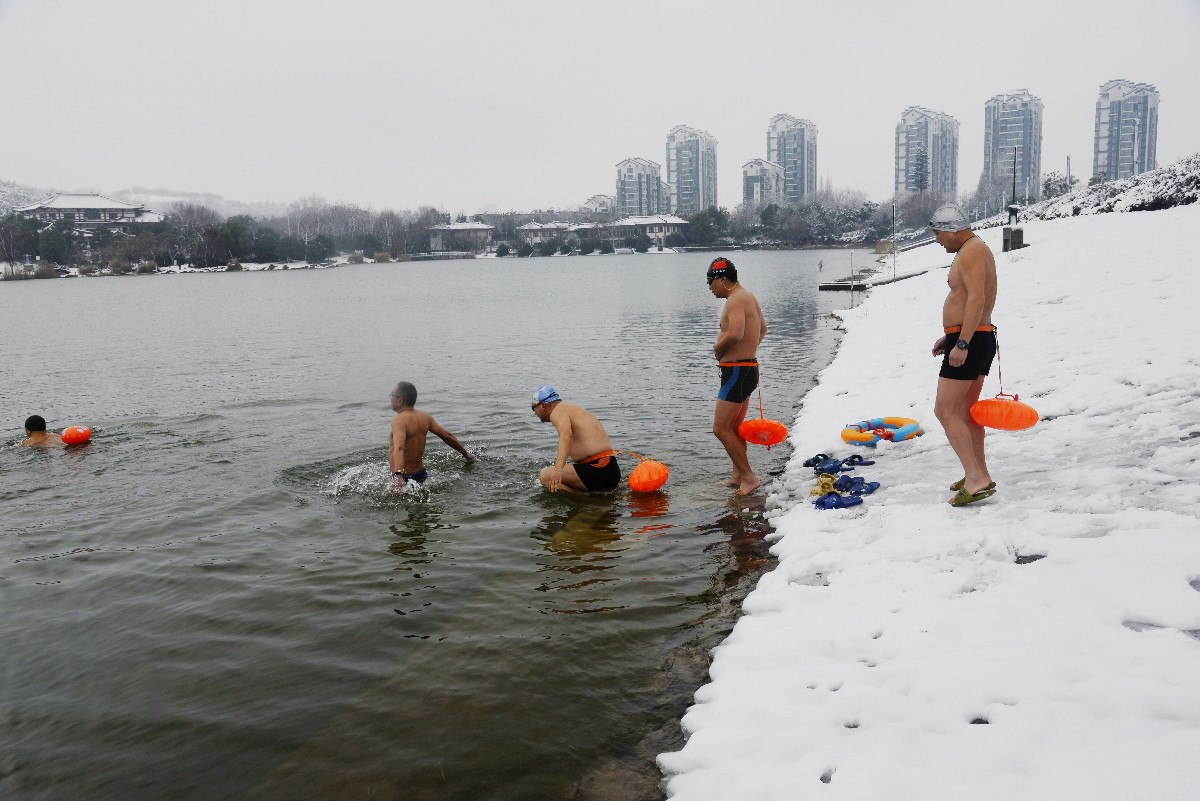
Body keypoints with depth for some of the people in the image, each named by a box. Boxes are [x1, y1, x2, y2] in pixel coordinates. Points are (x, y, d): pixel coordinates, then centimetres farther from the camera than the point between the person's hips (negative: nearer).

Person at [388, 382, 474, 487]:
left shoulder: (399, 420, -20)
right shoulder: (425, 417, 2)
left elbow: (399, 448, -36)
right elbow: (447, 436, 9)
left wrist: (398, 475, -49)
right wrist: (466, 453, 23)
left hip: (405, 477, -8)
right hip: (420, 474, 8)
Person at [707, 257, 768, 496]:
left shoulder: (736, 299, -17)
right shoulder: (748, 296, 15)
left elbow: (735, 333, -34)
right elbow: (763, 328, 30)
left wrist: (717, 348, -16)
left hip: (736, 371, -11)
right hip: (749, 367, 11)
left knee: (720, 428, -8)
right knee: (734, 428, 18)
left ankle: (748, 477, -5)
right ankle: (739, 476, 26)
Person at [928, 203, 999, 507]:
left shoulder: (971, 252, -15)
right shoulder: (976, 250, 19)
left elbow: (976, 299, -26)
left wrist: (961, 343, -30)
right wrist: (950, 336, 25)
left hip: (970, 341, -11)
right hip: (979, 338, 11)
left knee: (945, 410, -11)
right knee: (966, 410, 17)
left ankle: (976, 479, -13)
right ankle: (979, 476, 24)